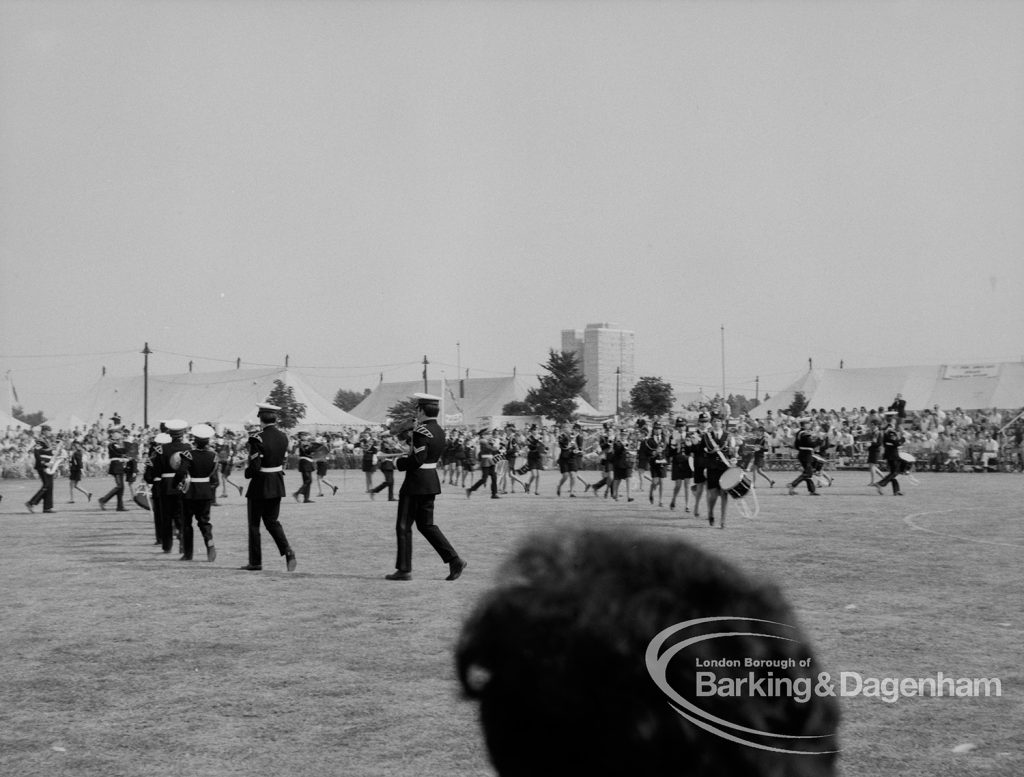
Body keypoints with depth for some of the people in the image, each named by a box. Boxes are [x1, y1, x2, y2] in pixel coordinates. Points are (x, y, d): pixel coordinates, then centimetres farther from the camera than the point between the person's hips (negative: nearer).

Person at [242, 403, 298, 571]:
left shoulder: (257, 438, -19)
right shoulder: (283, 437, 2)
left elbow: (255, 466, -21)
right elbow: (283, 460, 9)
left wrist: (247, 472, -1)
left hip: (259, 486, -6)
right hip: (278, 485, 6)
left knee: (254, 524, 8)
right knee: (272, 521, 16)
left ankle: (255, 562, 13)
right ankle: (288, 552, -4)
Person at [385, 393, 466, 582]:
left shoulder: (421, 431, -18)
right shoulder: (439, 430, 10)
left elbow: (418, 459, -24)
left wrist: (399, 462, -7)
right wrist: (411, 433, 6)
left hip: (416, 482, -9)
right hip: (432, 480, 9)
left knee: (403, 526, 2)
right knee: (426, 525, 15)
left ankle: (404, 569, 6)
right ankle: (454, 560, 7)